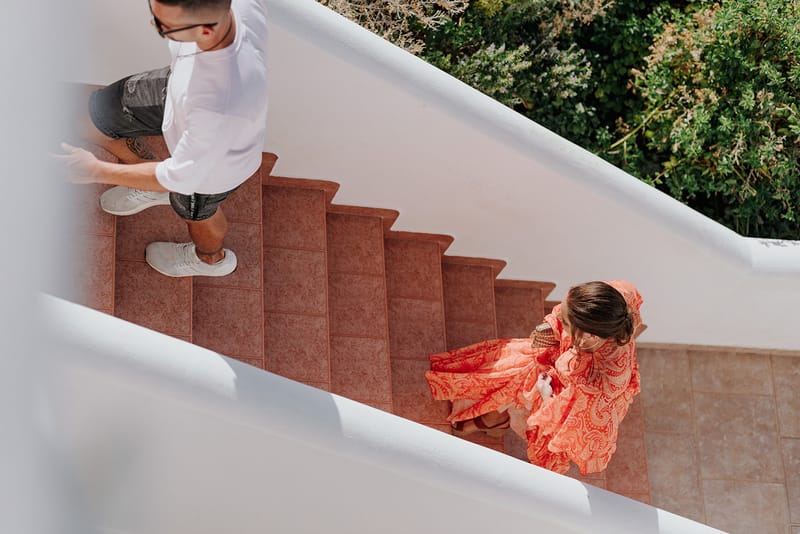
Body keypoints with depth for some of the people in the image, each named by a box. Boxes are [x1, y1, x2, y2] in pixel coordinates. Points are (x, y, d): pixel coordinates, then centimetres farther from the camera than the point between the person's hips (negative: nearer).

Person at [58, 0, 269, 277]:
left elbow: (180, 177, -28)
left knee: (194, 208, 28)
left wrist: (97, 171, -18)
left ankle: (211, 258, 67)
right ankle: (155, 188, 48)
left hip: (213, 163, -5)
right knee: (93, 115, 18)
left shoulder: (222, 109, -49)